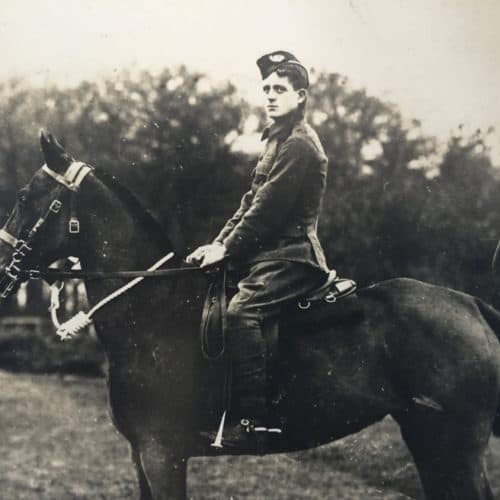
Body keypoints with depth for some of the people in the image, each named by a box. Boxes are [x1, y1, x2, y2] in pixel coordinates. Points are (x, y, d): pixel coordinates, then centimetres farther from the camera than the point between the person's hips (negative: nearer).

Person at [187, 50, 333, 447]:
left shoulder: (298, 142, -12)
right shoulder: (280, 140, 22)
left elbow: (268, 208, -18)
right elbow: (251, 202, 20)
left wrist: (227, 249, -13)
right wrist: (219, 243, 9)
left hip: (288, 255, -11)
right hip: (272, 253, 11)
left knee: (240, 313, -29)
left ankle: (253, 417, -30)